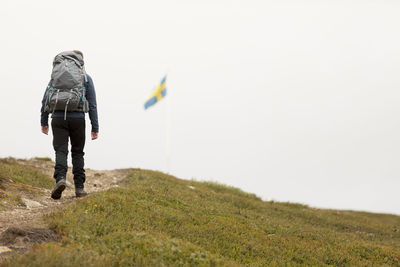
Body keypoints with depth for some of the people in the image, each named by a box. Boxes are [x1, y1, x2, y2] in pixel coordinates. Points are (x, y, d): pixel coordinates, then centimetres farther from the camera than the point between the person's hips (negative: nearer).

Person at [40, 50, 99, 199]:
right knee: (77, 152, 11)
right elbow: (92, 104, 3)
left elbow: (46, 99, 9)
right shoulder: (86, 78, 8)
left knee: (60, 151, -2)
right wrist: (95, 128, 4)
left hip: (58, 118, 0)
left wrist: (44, 121, 14)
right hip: (78, 119, 0)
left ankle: (60, 178, -28)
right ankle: (79, 187, 10)